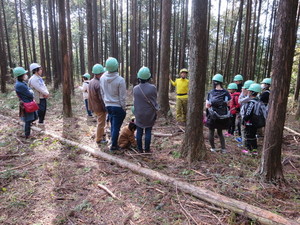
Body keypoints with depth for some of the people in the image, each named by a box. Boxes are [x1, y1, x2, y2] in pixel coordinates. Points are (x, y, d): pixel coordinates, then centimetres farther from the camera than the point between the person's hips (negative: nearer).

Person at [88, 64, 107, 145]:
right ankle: (99, 139, 17)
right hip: (100, 108, -9)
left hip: (94, 107, 9)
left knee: (100, 122, 25)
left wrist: (91, 107, 18)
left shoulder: (90, 82, 4)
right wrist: (105, 108, -14)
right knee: (101, 123, 6)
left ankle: (102, 135, 41)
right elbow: (101, 98, -23)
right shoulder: (98, 84, -25)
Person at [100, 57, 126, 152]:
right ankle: (113, 146, 13)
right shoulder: (120, 80, -20)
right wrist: (124, 108, -2)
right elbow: (122, 97, -14)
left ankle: (114, 143, 29)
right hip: (118, 106, -6)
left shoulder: (102, 78, -3)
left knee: (113, 126, 19)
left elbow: (102, 93, 7)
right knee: (116, 127, 5)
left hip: (108, 106, 6)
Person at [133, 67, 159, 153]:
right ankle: (147, 149, 14)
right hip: (150, 114, -1)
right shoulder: (152, 88, -15)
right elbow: (154, 100, -3)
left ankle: (140, 149, 19)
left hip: (139, 114, 2)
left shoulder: (135, 89, -9)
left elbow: (135, 101, 1)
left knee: (139, 132, 11)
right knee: (148, 132, 8)